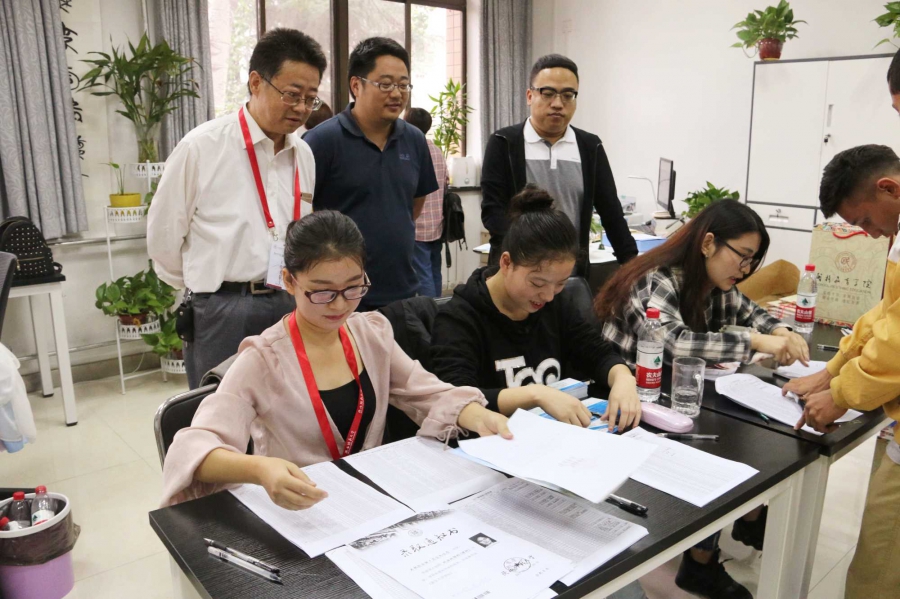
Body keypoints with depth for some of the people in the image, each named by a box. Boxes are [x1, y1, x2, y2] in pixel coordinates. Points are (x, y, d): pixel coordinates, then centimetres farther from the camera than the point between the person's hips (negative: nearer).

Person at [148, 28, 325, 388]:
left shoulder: (304, 155, 8)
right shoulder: (201, 147, -8)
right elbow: (164, 236, 0)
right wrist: (209, 286, 10)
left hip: (292, 308, 5)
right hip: (223, 315, -4)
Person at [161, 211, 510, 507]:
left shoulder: (374, 332, 0)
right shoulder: (263, 361, -16)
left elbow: (430, 395, 4)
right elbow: (194, 448, -25)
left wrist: (475, 416, -18)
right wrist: (258, 469, -46)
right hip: (296, 514, -6)